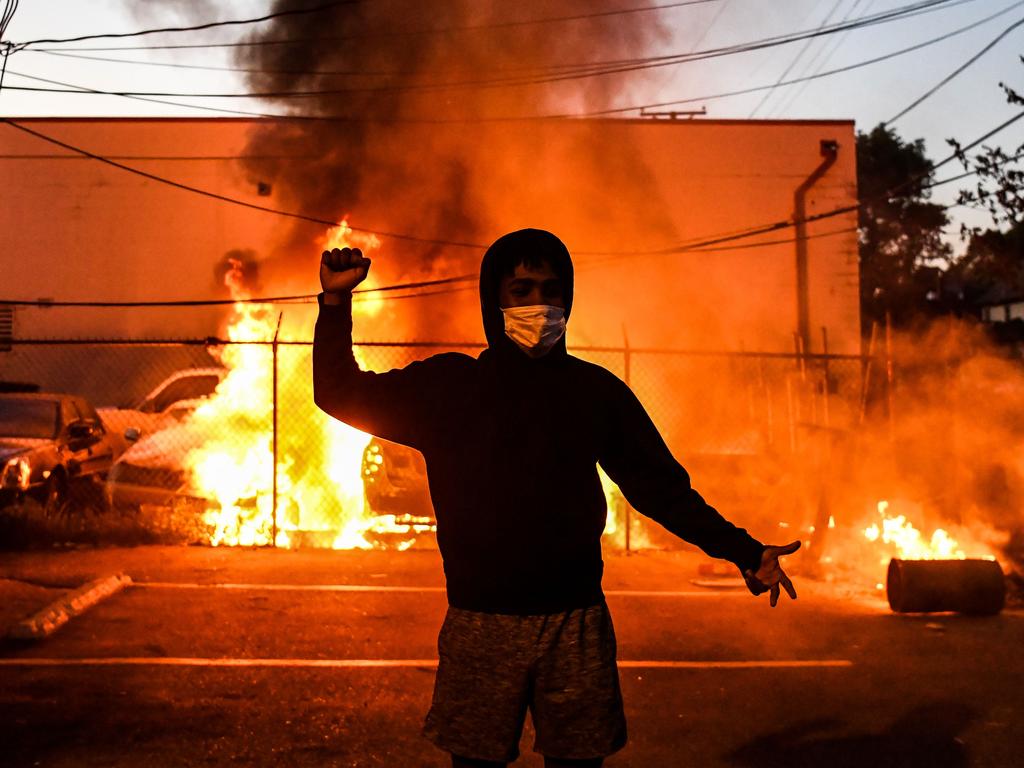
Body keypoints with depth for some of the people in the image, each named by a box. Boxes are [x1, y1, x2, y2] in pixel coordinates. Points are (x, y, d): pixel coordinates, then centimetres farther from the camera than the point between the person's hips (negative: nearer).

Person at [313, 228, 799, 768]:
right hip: (480, 626, -1)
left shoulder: (596, 391, 7)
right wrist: (335, 302, -4)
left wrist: (743, 551, 2)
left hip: (576, 623, 1)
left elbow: (661, 487, 9)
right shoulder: (450, 385, 6)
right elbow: (344, 396, 8)